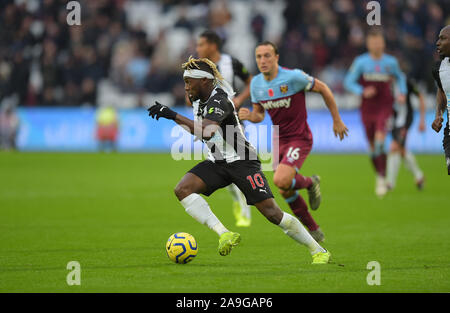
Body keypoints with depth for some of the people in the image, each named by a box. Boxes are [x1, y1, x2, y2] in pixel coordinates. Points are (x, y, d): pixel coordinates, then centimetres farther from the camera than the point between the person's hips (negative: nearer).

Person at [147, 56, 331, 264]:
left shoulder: (219, 100, -21)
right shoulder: (204, 99, 8)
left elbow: (206, 131, -38)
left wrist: (173, 116, -38)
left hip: (241, 161, -8)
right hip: (217, 162, 8)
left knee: (272, 212, -12)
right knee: (182, 190, -17)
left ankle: (318, 251, 4)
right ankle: (225, 234, -24)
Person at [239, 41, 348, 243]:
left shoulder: (293, 77, -19)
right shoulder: (256, 83, -1)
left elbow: (323, 88, -7)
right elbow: (259, 115, 11)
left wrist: (337, 120, -2)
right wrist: (249, 116, -14)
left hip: (300, 139, -6)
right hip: (279, 140, 6)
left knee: (281, 181, -25)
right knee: (286, 193, 8)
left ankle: (309, 183, 8)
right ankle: (313, 230, 27)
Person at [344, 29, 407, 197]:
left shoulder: (391, 62, 4)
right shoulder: (361, 62, -1)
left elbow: (400, 77, 22)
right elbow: (348, 82, -1)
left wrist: (402, 93, 5)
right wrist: (362, 92, -18)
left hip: (385, 108, -1)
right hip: (367, 109, 1)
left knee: (379, 140, -21)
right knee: (373, 147, 5)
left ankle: (382, 180, -20)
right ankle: (379, 174, 27)